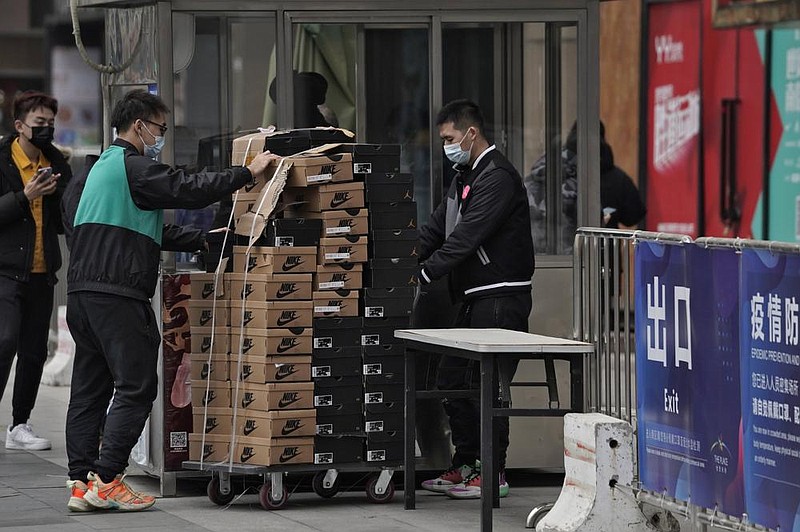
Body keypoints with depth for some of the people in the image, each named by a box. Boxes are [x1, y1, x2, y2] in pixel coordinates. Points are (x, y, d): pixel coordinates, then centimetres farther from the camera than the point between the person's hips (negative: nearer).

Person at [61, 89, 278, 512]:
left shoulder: (100, 169, 24)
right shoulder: (134, 168, -8)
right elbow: (189, 190, -17)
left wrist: (202, 240, 27)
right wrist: (248, 173, -9)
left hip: (82, 292, 10)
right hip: (117, 294, -10)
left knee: (89, 389, 10)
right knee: (136, 386, -7)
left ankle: (81, 485, 9)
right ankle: (106, 480, -11)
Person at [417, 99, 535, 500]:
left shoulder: (497, 177, -14)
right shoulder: (465, 176, 18)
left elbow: (467, 236, -21)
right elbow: (437, 227, 17)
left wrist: (425, 273, -22)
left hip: (501, 297, -10)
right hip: (474, 297, 10)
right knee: (452, 379, 12)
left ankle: (493, 474, -4)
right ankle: (464, 466, 19)